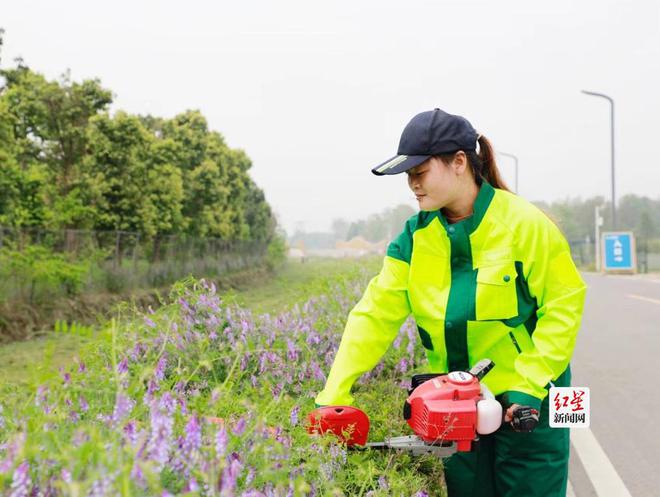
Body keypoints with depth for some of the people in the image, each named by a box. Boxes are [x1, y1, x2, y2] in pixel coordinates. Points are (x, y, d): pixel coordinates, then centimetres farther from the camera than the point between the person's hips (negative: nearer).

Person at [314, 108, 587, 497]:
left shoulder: (525, 224, -16)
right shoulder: (416, 234, -4)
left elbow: (564, 305, -14)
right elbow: (376, 312, -11)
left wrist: (531, 386, -20)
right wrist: (334, 395, -18)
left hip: (526, 401, -4)